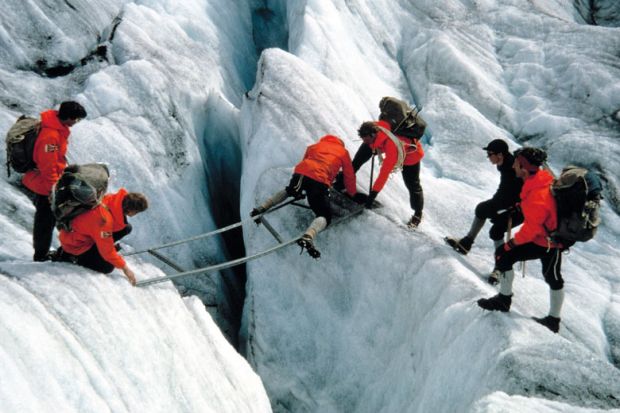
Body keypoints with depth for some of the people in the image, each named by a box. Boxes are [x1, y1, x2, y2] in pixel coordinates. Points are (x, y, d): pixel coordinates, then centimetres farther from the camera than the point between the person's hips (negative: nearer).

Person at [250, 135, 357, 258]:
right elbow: (349, 175, 27)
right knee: (325, 217, 0)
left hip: (300, 173, 5)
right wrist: (352, 194, 43)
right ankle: (308, 237, -30)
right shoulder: (343, 151, 25)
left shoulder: (315, 146, 34)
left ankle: (263, 207, 22)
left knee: (290, 191, 38)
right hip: (319, 181, -5)